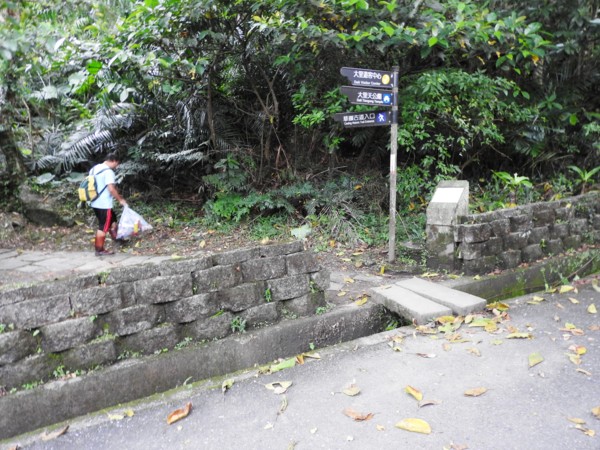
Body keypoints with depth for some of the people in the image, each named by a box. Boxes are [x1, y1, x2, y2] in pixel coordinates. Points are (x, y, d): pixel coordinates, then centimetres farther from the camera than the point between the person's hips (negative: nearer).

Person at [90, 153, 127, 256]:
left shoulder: (94, 168, 12)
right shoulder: (108, 171, -16)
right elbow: (111, 189, -23)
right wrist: (120, 200, -11)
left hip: (96, 203, 9)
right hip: (104, 204, -9)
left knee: (112, 219, 25)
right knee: (103, 227, 0)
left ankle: (116, 238, 30)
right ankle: (99, 250, 6)